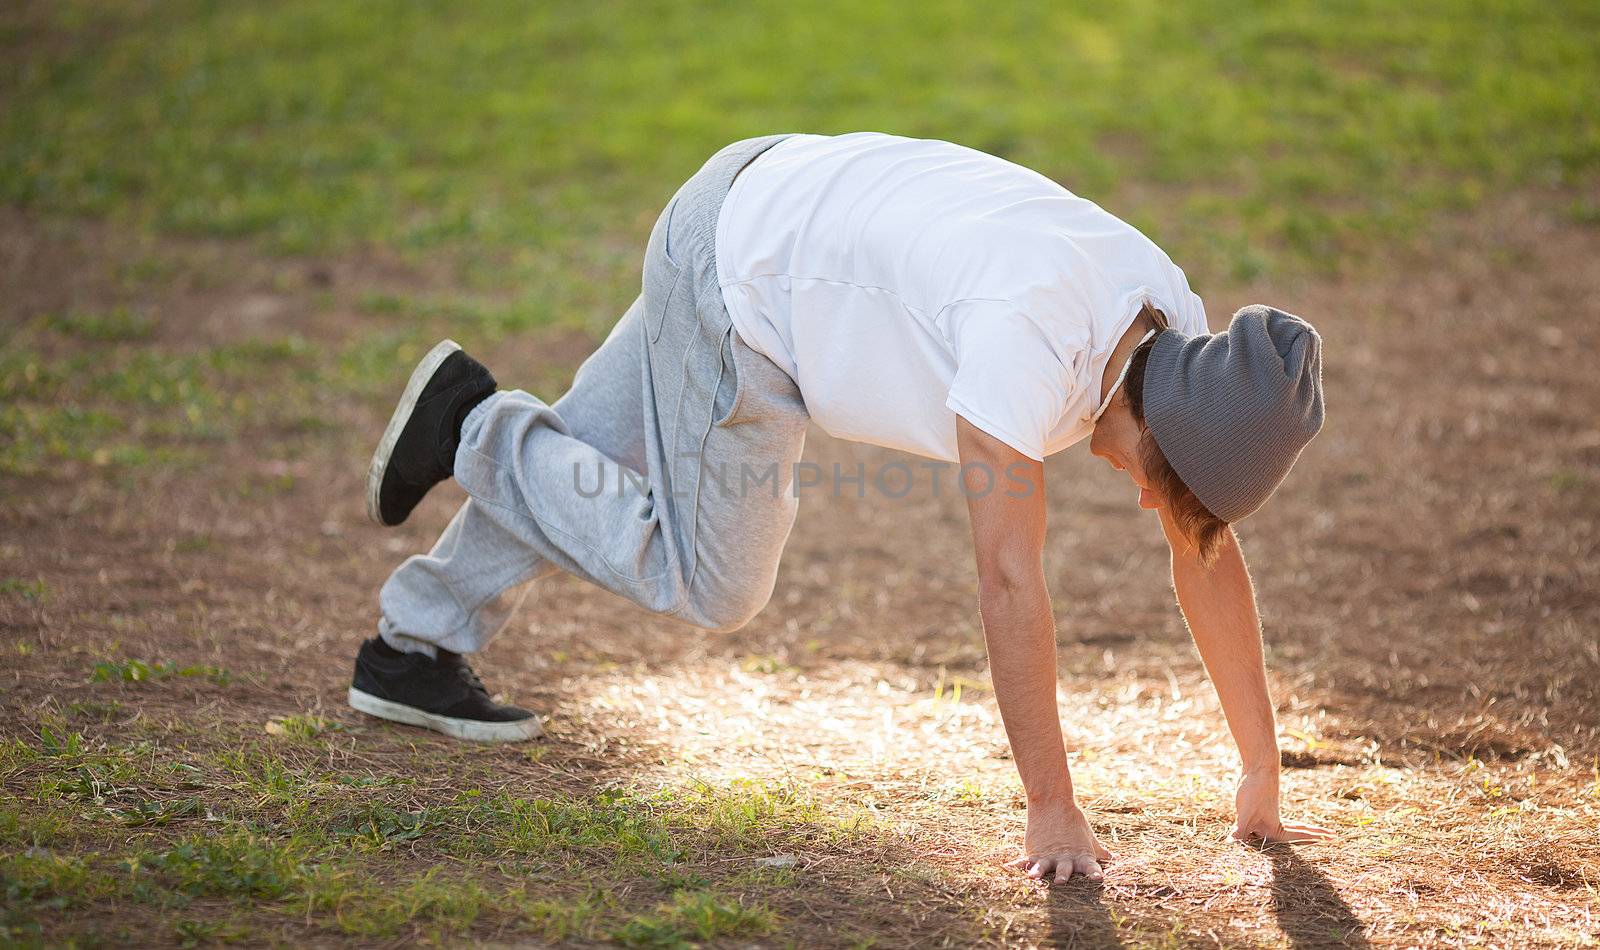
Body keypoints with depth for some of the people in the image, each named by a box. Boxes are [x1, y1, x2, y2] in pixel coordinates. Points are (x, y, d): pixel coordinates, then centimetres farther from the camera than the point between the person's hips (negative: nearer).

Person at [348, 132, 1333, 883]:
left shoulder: (1178, 329, -11)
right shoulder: (1030, 334, -37)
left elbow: (1207, 548, -5)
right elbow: (1010, 580, -35)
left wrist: (1262, 775, -3)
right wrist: (1053, 810, -30)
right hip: (733, 274, -8)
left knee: (593, 459, 20)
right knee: (713, 585, 3)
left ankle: (414, 645, 36)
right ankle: (477, 428, 15)